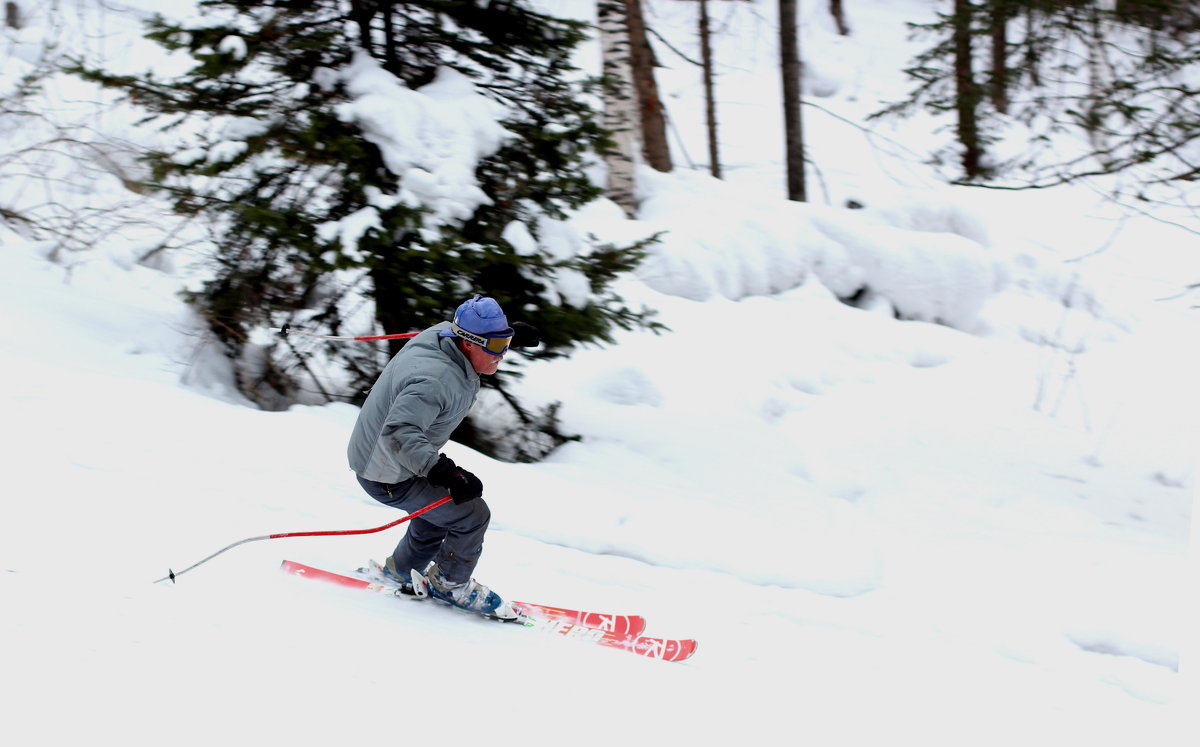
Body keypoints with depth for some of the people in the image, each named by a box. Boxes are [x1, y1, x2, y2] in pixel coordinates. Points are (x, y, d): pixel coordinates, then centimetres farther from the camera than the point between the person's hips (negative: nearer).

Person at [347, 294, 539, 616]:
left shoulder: (441, 334, -8)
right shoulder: (435, 381, -36)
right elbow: (399, 434, -46)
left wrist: (510, 335, 8)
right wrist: (445, 472, -53)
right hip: (389, 477, -10)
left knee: (445, 503, 27)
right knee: (472, 515, -7)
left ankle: (402, 569, 44)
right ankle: (450, 585, 17)